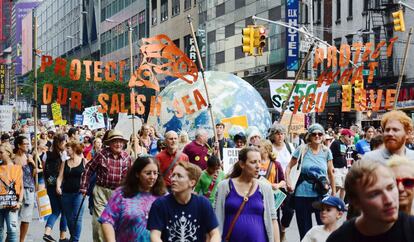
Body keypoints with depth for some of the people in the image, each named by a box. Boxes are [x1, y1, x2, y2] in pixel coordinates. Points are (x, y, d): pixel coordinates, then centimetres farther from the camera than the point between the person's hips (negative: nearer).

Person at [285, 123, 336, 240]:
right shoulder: (302, 149, -3)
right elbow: (289, 167, 5)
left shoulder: (326, 151, 3)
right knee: (305, 230, 9)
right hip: (303, 194, -1)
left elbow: (330, 173, 10)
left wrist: (333, 192, 12)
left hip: (321, 194, 1)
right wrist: (288, 182, -9)